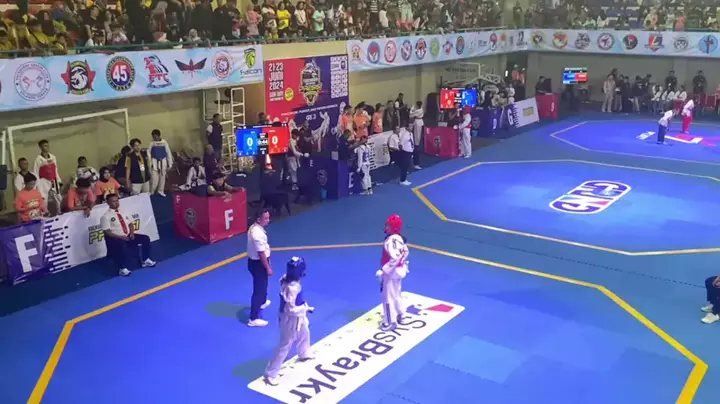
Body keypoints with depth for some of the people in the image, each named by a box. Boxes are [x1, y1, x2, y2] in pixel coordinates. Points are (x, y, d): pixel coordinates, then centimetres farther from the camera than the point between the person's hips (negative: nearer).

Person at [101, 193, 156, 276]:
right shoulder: (106, 216, -10)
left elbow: (130, 224, 16)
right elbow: (107, 232, -15)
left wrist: (131, 233, -5)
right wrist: (121, 237, -22)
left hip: (128, 236, 7)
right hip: (115, 239, -7)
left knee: (145, 238, 0)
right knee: (122, 246, -38)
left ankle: (145, 260, 13)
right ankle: (122, 269, -27)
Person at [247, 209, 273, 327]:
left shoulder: (254, 228, 2)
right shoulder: (258, 233, -30)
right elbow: (261, 253, -26)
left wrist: (267, 261, 23)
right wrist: (268, 268, -16)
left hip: (254, 261, 10)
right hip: (257, 263, -10)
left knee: (262, 284, 32)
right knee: (258, 289, -2)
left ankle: (262, 303, 57)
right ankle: (253, 319, 4)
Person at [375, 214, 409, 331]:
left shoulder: (391, 240, -28)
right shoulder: (399, 238, 1)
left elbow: (395, 258, -33)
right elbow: (406, 252, 13)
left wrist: (383, 270, -28)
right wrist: (403, 264, 25)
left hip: (391, 272, -10)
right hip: (399, 270, 10)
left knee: (388, 296, 2)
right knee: (396, 293, 25)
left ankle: (390, 322, 12)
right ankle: (398, 314, 41)